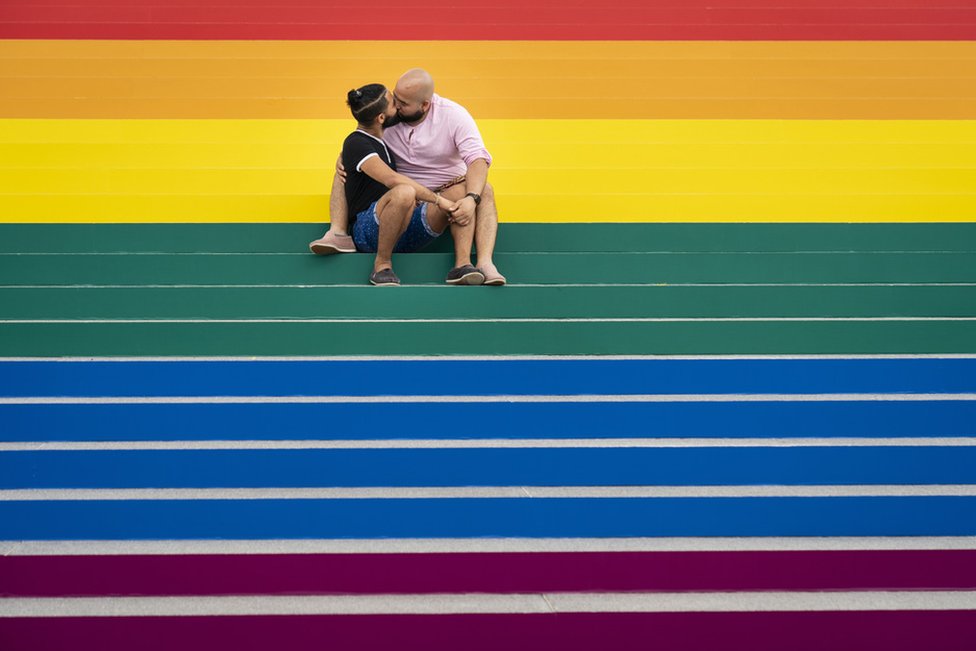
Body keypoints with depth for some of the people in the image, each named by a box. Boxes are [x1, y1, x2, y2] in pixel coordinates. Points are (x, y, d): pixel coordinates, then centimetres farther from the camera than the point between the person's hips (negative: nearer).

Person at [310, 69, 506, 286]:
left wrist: (471, 199, -42)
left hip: (448, 190, -3)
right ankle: (338, 233, -30)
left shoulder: (454, 115, -14)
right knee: (346, 166, -13)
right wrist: (344, 158, -18)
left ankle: (484, 263, -47)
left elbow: (478, 159, -24)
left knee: (484, 190, -33)